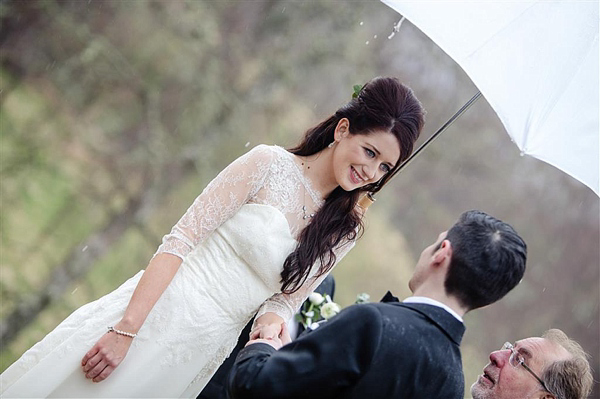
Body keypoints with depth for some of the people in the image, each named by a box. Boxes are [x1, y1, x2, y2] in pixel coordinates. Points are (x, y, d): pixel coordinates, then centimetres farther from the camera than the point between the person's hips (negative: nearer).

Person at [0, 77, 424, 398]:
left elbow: (286, 299, 10)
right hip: (158, 314, -3)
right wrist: (125, 330, -18)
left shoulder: (344, 232, 5)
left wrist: (270, 326, -16)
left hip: (201, 357, 3)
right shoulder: (270, 164, -8)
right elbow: (180, 240, -11)